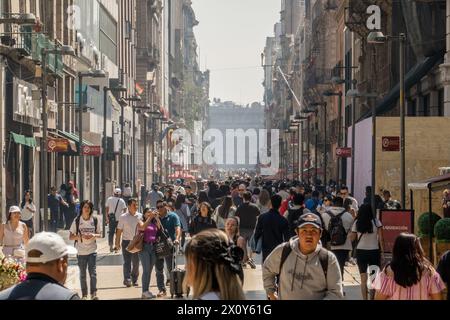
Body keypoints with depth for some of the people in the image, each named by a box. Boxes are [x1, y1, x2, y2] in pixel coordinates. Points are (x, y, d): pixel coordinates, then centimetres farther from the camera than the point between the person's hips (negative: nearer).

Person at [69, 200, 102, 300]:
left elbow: (100, 235, 8)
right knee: (82, 274, 8)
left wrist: (93, 235, -14)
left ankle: (93, 293, 0)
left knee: (93, 273, -8)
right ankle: (84, 294, 18)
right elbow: (70, 237, -2)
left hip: (92, 250, 0)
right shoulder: (77, 221, -3)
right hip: (81, 251, 0)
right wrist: (80, 236, -19)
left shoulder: (95, 220, 1)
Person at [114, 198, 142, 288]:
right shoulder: (123, 217, 1)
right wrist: (117, 243, 0)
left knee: (136, 262, 7)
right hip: (126, 241, -2)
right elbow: (119, 231, 3)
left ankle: (134, 279, 18)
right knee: (127, 262, -9)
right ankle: (127, 279, -16)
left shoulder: (140, 216, 4)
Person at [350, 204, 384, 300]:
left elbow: (352, 238, 6)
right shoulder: (376, 222, -4)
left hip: (360, 252, 1)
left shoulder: (356, 223, -3)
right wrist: (382, 252, 1)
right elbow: (380, 239, -5)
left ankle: (365, 298, 5)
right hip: (374, 251, -1)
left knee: (363, 279, 6)